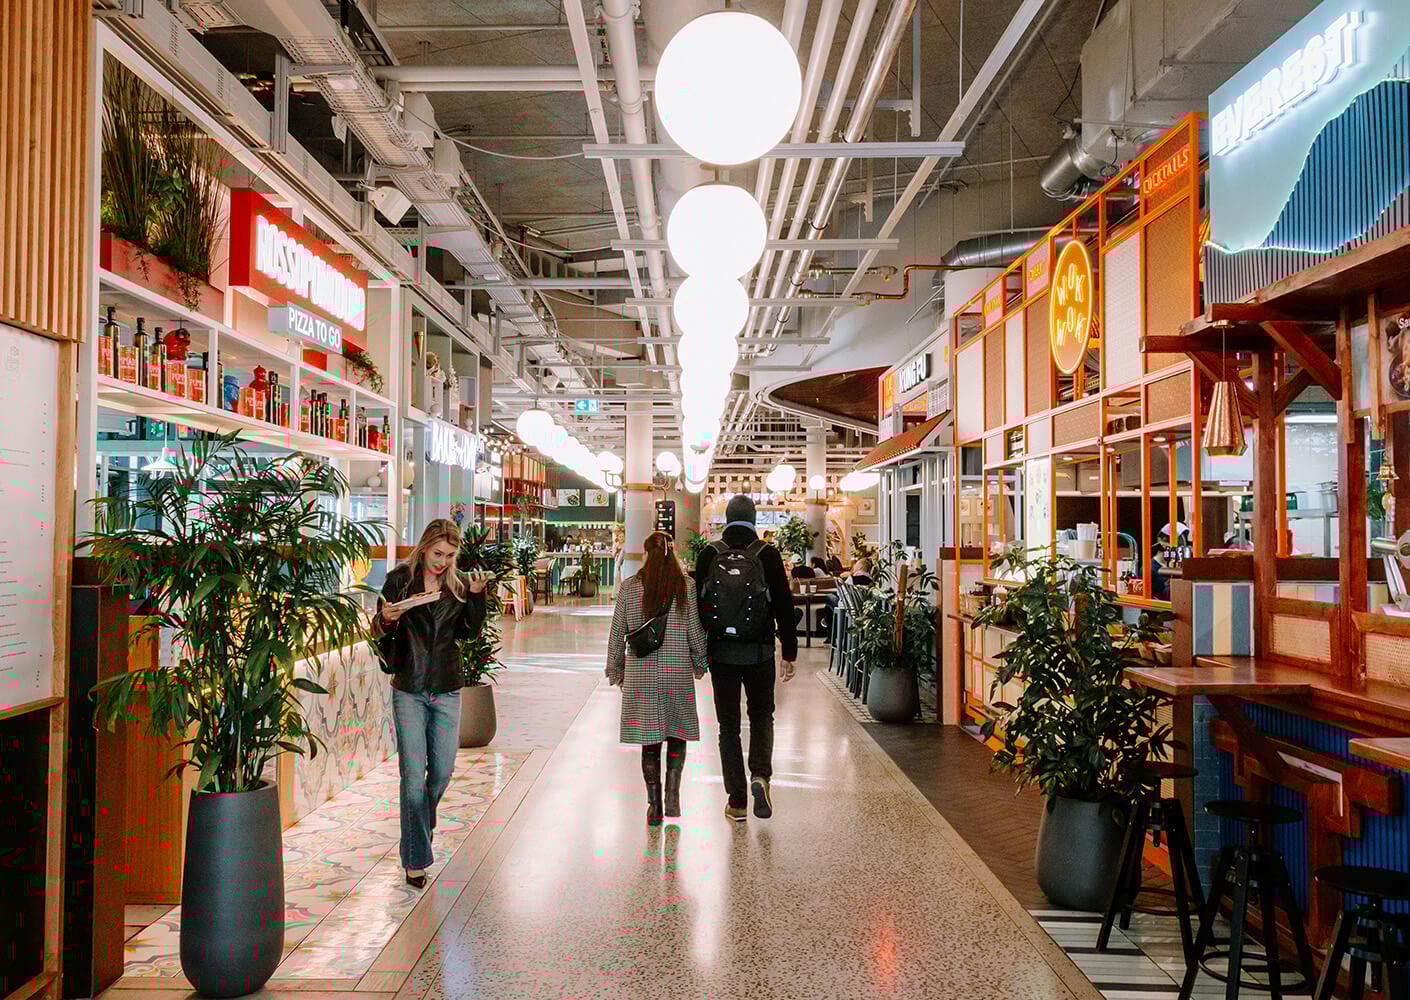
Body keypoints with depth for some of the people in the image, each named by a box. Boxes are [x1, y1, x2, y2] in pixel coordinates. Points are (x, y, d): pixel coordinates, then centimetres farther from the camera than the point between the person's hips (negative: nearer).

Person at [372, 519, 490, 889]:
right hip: (409, 690, -2)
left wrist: (477, 596, -13)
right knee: (414, 775, -3)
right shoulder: (399, 580, -2)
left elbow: (470, 631, 0)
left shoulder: (461, 583, 4)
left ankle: (420, 827, 37)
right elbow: (379, 629, 1)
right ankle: (416, 859, 6)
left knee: (443, 772, 8)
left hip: (447, 691, 3)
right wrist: (385, 620, -21)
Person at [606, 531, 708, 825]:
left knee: (649, 738, 7)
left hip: (640, 672, 1)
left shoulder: (630, 587, -1)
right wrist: (700, 664, 15)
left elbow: (617, 632, 3)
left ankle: (654, 806, 10)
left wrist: (615, 669, 15)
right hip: (678, 670, -1)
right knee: (678, 733, 14)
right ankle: (672, 794, 1)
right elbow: (695, 631, 0)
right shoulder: (686, 585, -3)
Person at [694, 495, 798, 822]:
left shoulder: (709, 555, -2)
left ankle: (736, 801, 9)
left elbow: (696, 605, 0)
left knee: (728, 725, 9)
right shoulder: (768, 555, -4)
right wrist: (789, 653, 3)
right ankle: (760, 774, -5)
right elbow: (784, 607, -3)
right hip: (759, 653, 0)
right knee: (761, 717, 18)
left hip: (721, 652, 0)